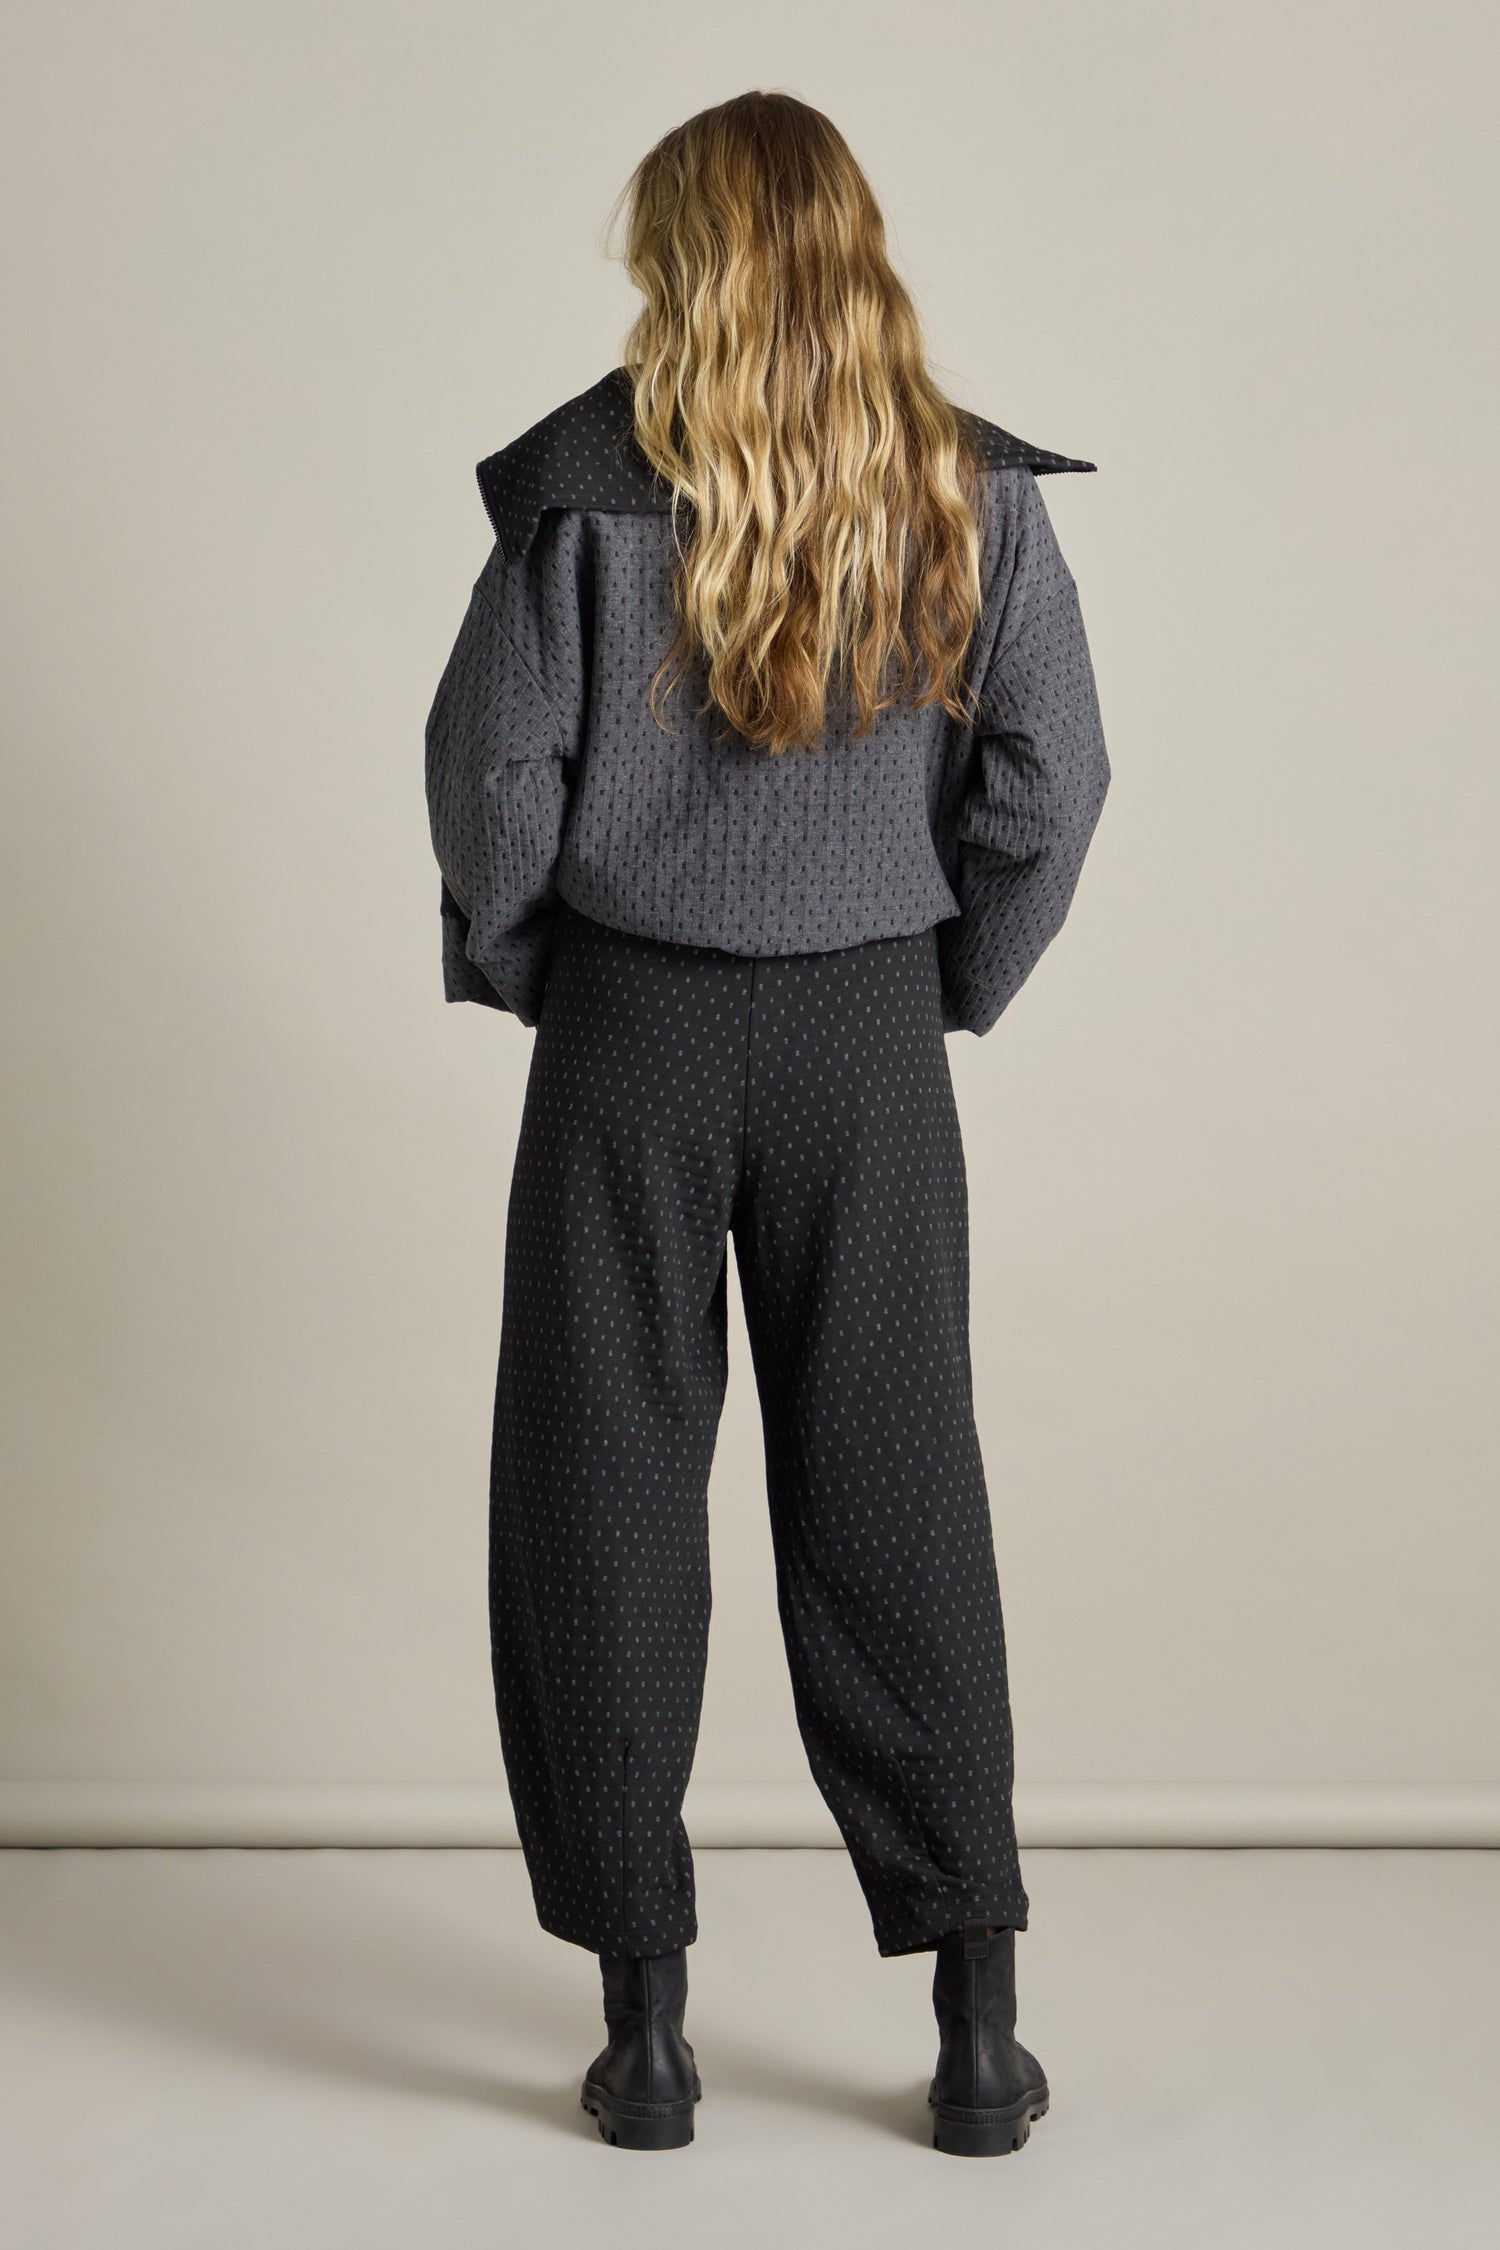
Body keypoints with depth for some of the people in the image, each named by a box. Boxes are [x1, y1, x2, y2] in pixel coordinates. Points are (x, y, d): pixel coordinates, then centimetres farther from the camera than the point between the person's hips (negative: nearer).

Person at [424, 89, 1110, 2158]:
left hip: (631, 1036, -2)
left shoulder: (586, 480, -7)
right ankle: (979, 2025, 12)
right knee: (896, 1502, 8)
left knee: (607, 1499, 8)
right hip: (870, 1046, 2)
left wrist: (513, 967, 9)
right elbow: (1051, 780, -1)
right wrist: (955, 983, 11)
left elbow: (497, 765, -7)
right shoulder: (974, 492, 0)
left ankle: (646, 2020, 13)